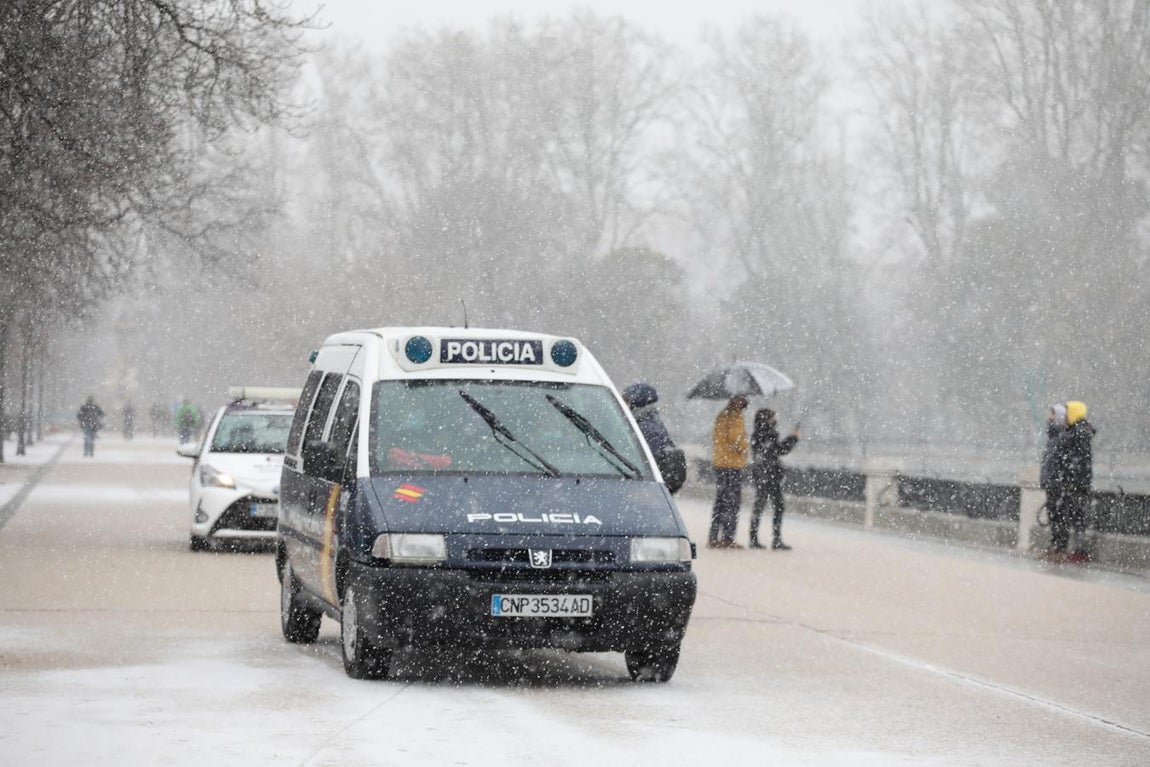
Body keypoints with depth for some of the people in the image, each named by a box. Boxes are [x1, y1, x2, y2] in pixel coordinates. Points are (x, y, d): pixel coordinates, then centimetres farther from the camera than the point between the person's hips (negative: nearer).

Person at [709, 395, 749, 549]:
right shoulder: (735, 418, -10)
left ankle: (713, 538, 12)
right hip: (733, 463, -8)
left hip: (719, 463, 8)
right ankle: (728, 538, -9)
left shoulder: (721, 417, 13)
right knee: (733, 501, -5)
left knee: (720, 500, 13)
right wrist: (745, 449, -2)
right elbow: (735, 438, -18)